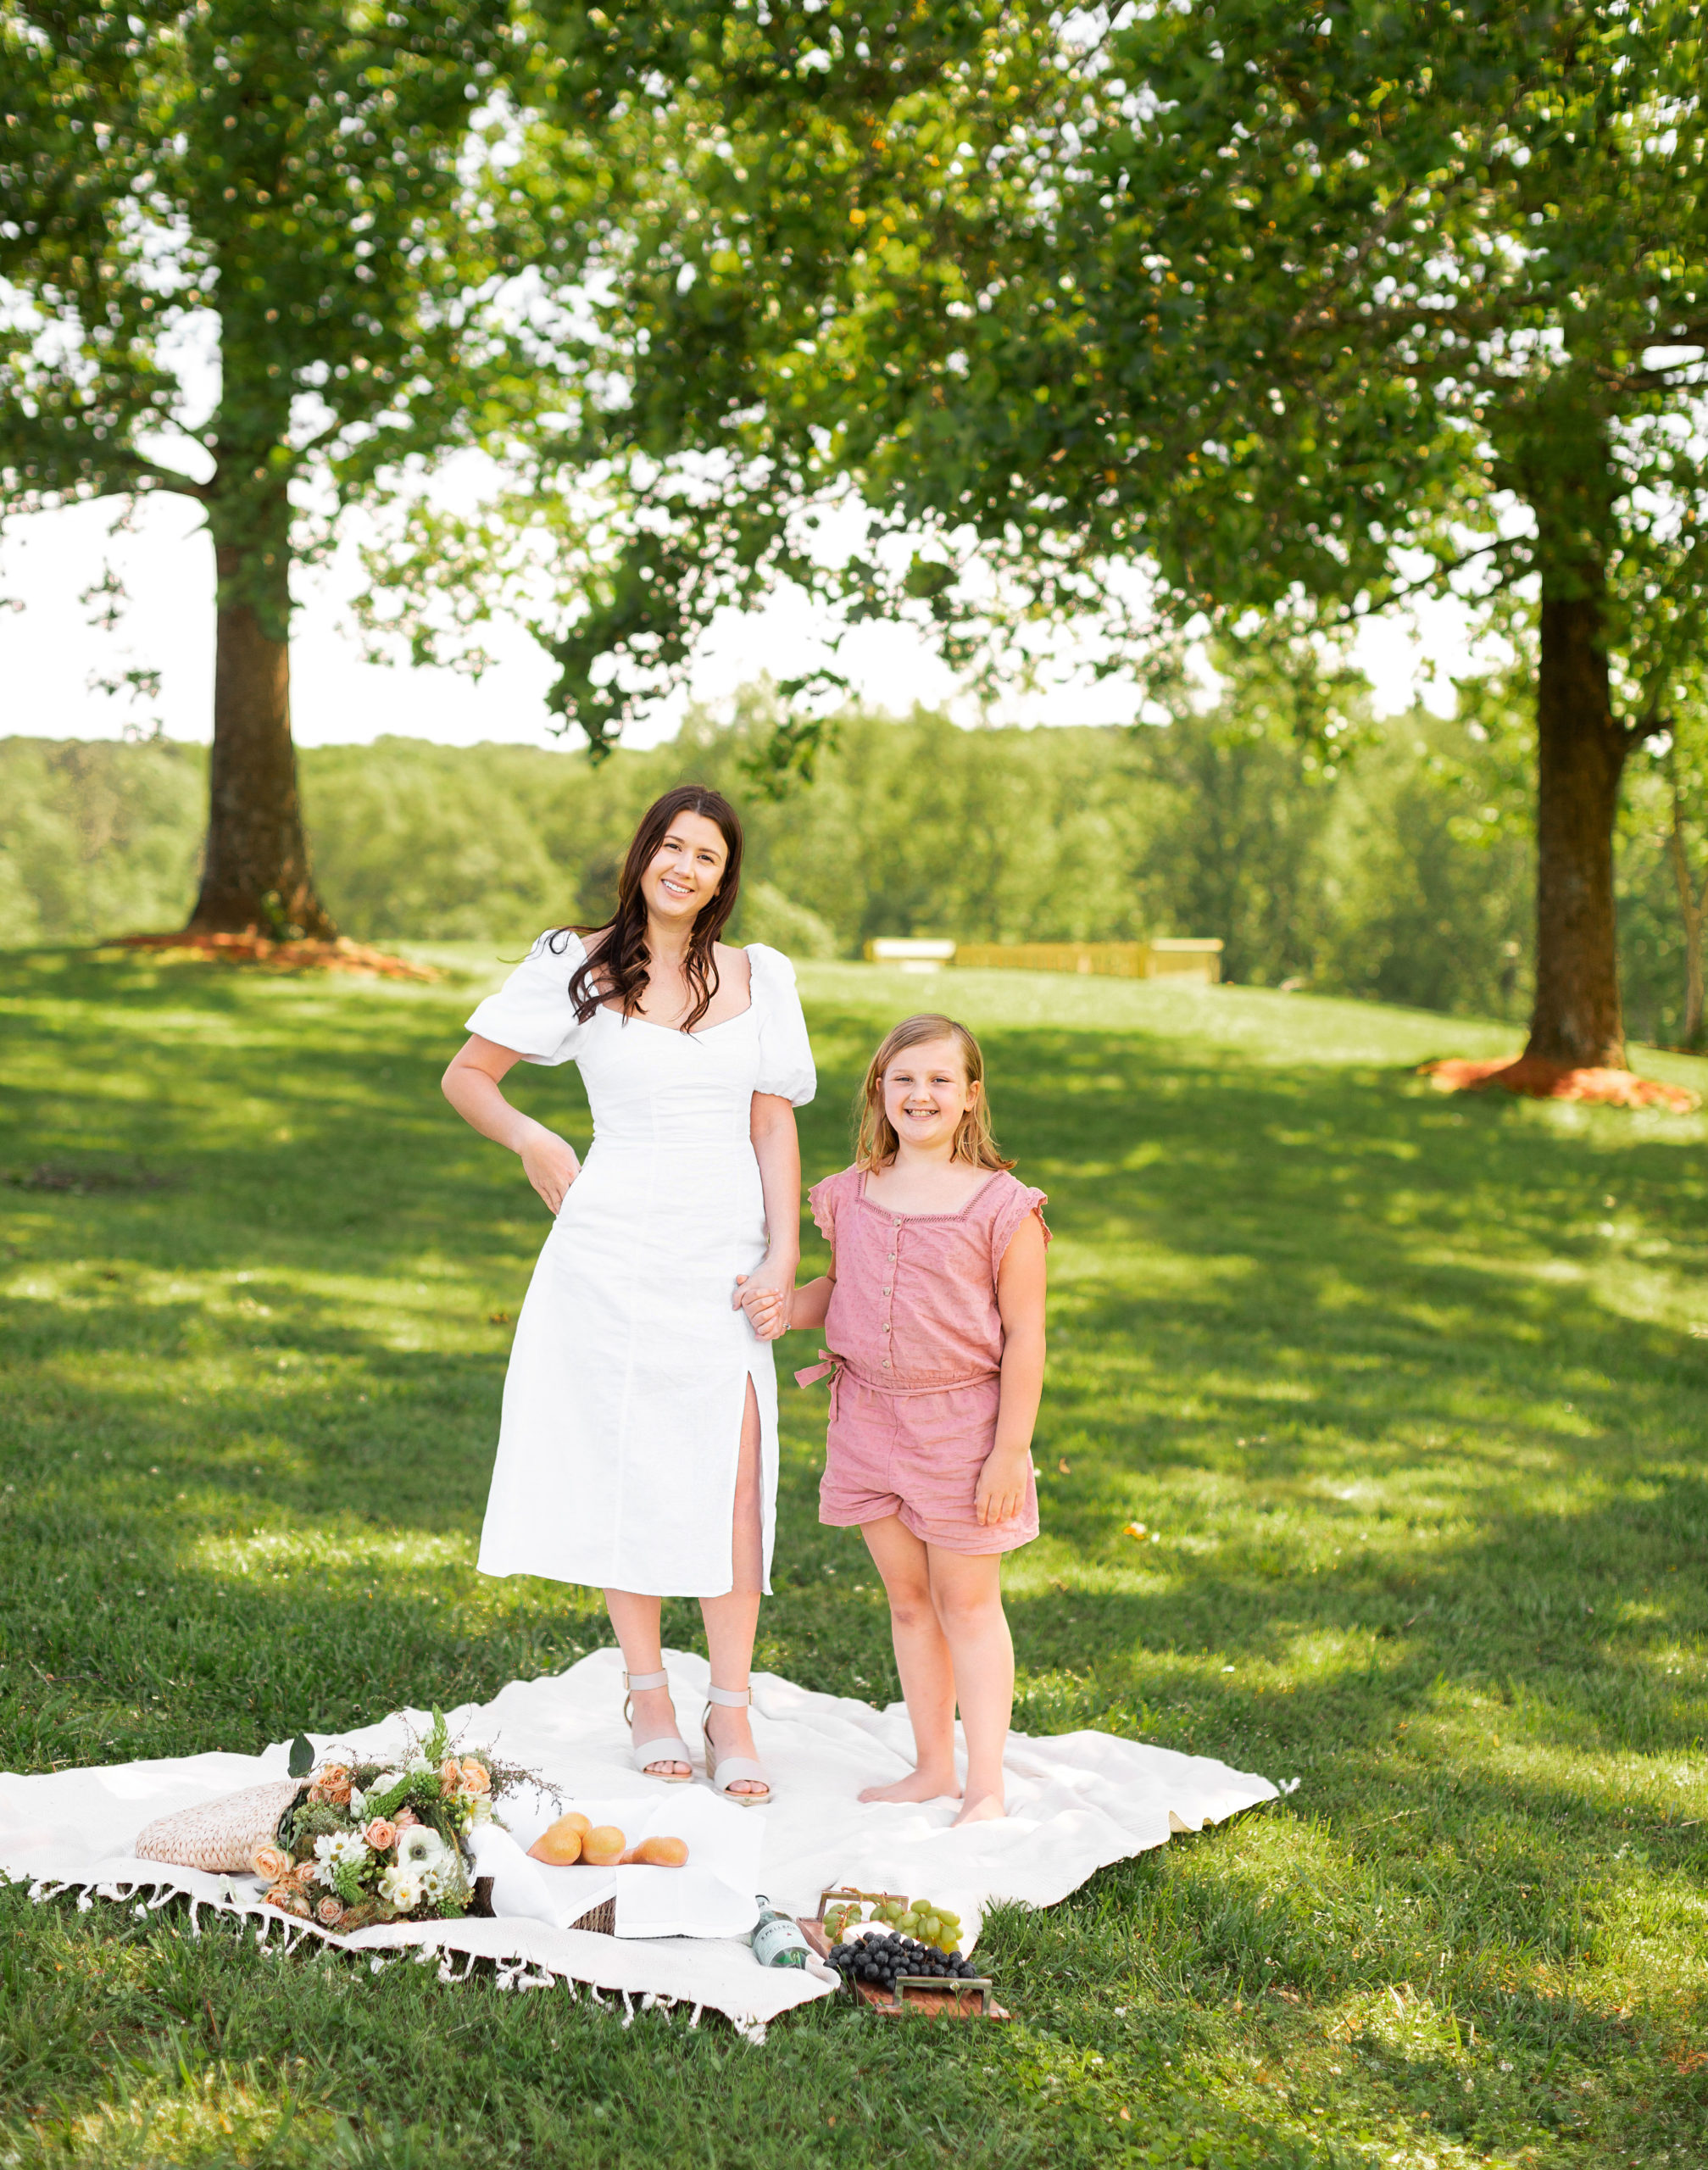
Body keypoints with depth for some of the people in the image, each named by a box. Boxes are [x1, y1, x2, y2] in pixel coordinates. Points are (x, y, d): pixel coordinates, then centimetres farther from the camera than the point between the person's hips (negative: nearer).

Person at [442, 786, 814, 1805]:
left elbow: (775, 1123, 7)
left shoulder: (757, 977, 8)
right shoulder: (579, 967, 2)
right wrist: (534, 1140, -8)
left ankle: (732, 1712, 5)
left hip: (724, 1251, 1)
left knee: (731, 1477, -4)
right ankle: (648, 1692, 18)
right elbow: (466, 1077, 8)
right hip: (615, 1248, -1)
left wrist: (783, 1255, -2)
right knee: (629, 1466, 4)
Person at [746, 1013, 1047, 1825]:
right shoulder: (851, 1195, 3)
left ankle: (986, 1786, 13)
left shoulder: (1001, 1205, -12)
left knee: (967, 1604, 4)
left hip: (960, 1424, -5)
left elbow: (1025, 1336, -11)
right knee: (907, 1599, 14)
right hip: (869, 1418, 5)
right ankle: (931, 1767, 28)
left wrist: (1010, 1449, -13)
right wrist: (787, 1305, -4)